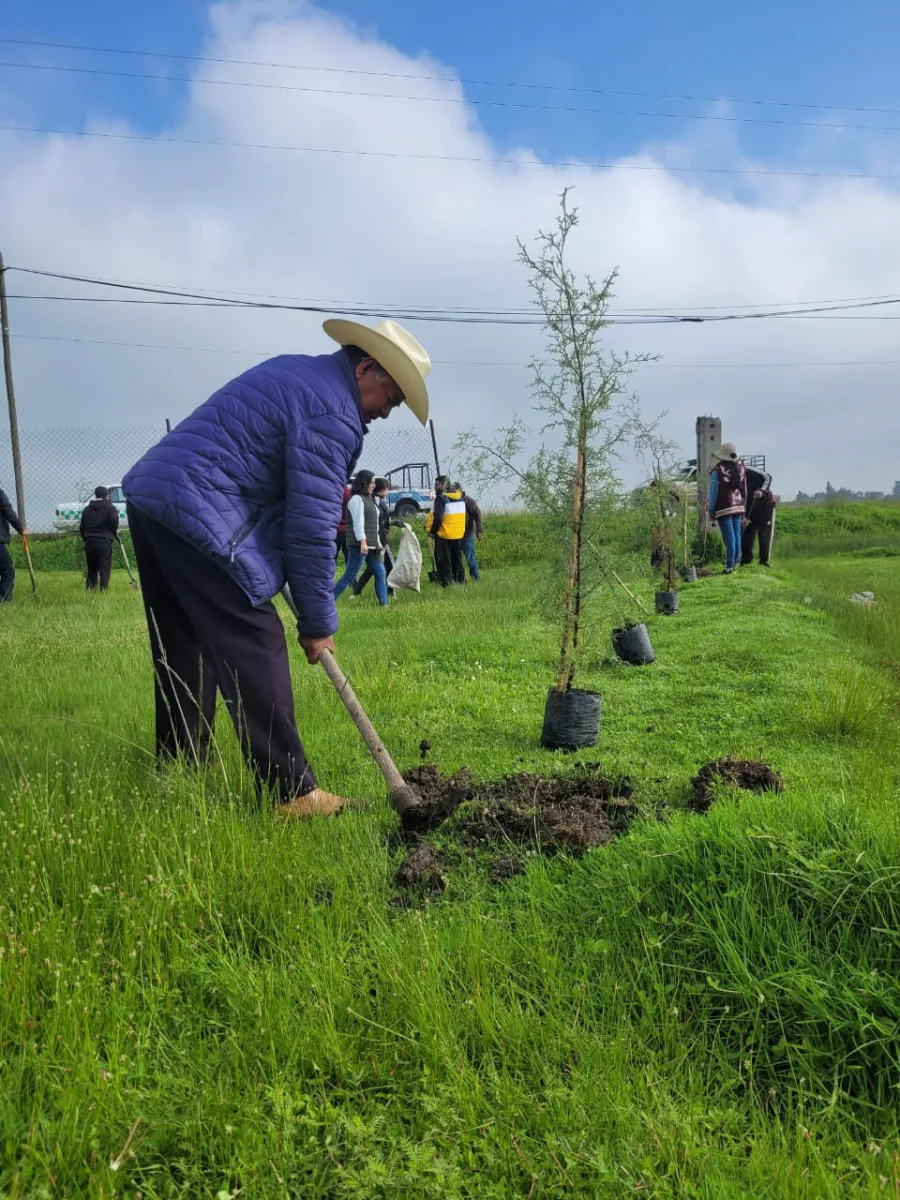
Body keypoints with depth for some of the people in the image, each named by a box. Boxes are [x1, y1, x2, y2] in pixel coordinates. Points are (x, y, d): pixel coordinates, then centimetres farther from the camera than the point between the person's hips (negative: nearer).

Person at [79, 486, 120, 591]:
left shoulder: (87, 509, 17)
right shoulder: (110, 508, 1)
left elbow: (82, 528, 17)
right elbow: (114, 520, -16)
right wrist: (115, 532, 2)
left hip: (89, 542, 5)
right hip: (104, 542, -5)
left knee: (91, 569, 11)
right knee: (104, 569, -6)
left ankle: (90, 590, 8)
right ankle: (103, 590, -13)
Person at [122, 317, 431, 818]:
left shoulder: (294, 370, 20)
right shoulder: (332, 413, -11)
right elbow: (311, 528, -13)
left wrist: (327, 493, 15)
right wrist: (318, 624, -5)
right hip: (200, 518, -11)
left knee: (184, 651, 16)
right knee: (255, 652, -8)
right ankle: (291, 792, -4)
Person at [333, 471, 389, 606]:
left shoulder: (368, 499, 19)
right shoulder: (357, 499, -10)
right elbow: (358, 522, -20)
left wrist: (378, 542, 20)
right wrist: (363, 542, -28)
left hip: (371, 545, 10)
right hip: (359, 544, -10)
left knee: (380, 573, 8)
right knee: (349, 576, -9)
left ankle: (384, 604, 11)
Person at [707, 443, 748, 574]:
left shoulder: (718, 470, -11)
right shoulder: (741, 468, 6)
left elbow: (713, 492, -8)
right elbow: (745, 490, 13)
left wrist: (711, 511, 0)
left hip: (724, 509, -5)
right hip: (739, 508, 5)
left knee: (729, 537, -5)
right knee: (737, 536, 10)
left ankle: (729, 566, -3)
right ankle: (735, 563, 16)